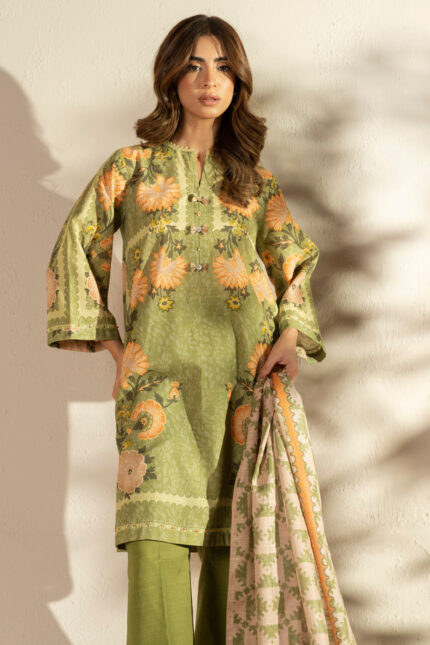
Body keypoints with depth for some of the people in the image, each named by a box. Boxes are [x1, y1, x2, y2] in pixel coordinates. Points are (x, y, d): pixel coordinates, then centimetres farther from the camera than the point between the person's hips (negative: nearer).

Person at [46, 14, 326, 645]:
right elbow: (74, 248, 13)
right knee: (158, 531, -13)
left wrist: (292, 335, -3)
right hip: (159, 371, -2)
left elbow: (296, 259, 15)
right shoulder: (132, 166, 14)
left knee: (233, 526, 0)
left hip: (246, 370, 2)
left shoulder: (256, 180, 19)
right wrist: (110, 343, 5)